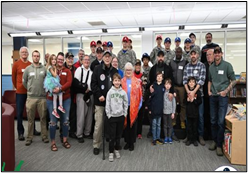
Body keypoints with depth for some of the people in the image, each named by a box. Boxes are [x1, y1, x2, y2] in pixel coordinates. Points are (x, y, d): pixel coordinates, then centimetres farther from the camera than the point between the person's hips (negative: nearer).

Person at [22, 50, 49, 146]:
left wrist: (45, 90, 4)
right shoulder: (28, 68, 3)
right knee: (30, 119, 8)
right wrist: (30, 90, 13)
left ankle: (44, 136, 20)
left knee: (43, 118, 8)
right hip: (31, 97, 1)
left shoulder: (44, 68, 1)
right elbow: (24, 82, 11)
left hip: (42, 97, 0)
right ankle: (29, 137, 20)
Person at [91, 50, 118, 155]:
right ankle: (96, 145, 17)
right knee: (98, 124, 1)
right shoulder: (97, 69, 0)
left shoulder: (115, 71, 8)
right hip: (100, 102, -2)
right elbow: (93, 84, -4)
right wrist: (99, 95, -14)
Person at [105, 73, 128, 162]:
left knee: (119, 135, 12)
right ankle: (111, 152, 15)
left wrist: (124, 114, 0)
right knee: (112, 135, 3)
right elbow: (107, 105, -3)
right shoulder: (110, 92, -3)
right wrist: (108, 115, -6)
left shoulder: (123, 92, 1)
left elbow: (126, 104, 4)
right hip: (112, 116, -2)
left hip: (121, 116, 2)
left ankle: (117, 149, 29)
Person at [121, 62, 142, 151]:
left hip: (134, 107, -1)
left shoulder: (137, 81, 0)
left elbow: (140, 94, 1)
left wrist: (139, 105, -1)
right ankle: (127, 142, 24)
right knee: (125, 124, 10)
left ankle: (132, 143, 21)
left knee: (133, 125, 7)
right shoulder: (121, 81, 1)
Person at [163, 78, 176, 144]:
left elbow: (174, 103, -1)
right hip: (164, 111, 1)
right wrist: (161, 110, -6)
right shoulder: (163, 92, 0)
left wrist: (173, 112, -3)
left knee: (170, 125, 7)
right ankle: (166, 137, 19)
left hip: (170, 111, -1)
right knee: (165, 125, 8)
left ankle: (169, 137, 20)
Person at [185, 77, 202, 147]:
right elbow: (184, 101, 6)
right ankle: (189, 139, 19)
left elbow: (200, 101, -5)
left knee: (195, 126, 8)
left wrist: (193, 100, -18)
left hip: (195, 112, -2)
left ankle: (194, 139, 20)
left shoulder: (198, 91, -4)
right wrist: (187, 100, -13)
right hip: (188, 112, 2)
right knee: (189, 126, 8)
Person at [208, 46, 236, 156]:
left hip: (222, 97, -4)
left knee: (221, 121, -5)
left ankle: (219, 145, 7)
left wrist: (226, 91, -12)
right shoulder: (211, 67, 11)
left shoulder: (227, 65, -3)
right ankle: (214, 141, 25)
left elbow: (233, 81, -2)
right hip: (213, 97, 5)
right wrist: (209, 90, 7)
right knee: (213, 121, 11)